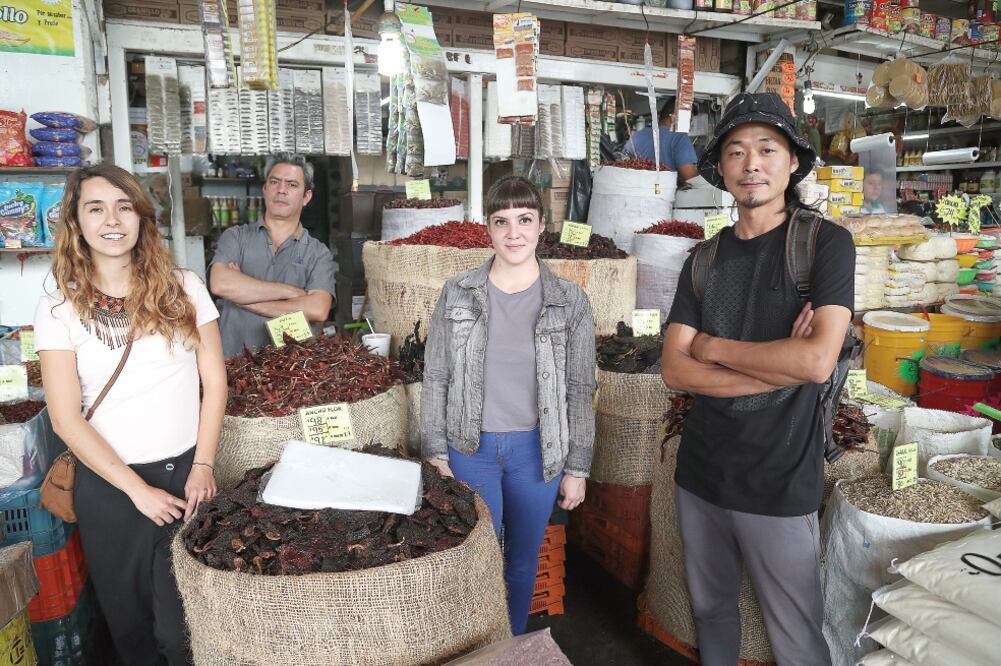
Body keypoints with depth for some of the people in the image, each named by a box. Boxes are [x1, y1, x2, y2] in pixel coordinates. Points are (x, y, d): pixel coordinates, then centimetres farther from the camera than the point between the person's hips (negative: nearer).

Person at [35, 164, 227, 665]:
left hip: (186, 469, 1)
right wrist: (137, 489, -10)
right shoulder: (58, 309, -5)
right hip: (110, 483, 0)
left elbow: (214, 379, 1)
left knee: (190, 613, 7)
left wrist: (203, 464, -6)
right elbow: (66, 419, -7)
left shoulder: (183, 287, -1)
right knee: (129, 611, 16)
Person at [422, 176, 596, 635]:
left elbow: (580, 390, -1)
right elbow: (435, 378, 1)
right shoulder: (457, 293, -4)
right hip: (470, 447, 0)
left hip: (538, 450, 1)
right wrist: (436, 453, -1)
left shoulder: (570, 301, -5)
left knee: (524, 560, 17)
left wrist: (577, 467, 0)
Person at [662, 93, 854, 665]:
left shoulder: (825, 241, -7)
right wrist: (781, 366, -16)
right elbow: (675, 371, -6)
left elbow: (818, 361, -21)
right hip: (700, 473, 4)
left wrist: (712, 346, -9)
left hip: (779, 486, -4)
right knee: (711, 611, 22)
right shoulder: (705, 261, 4)